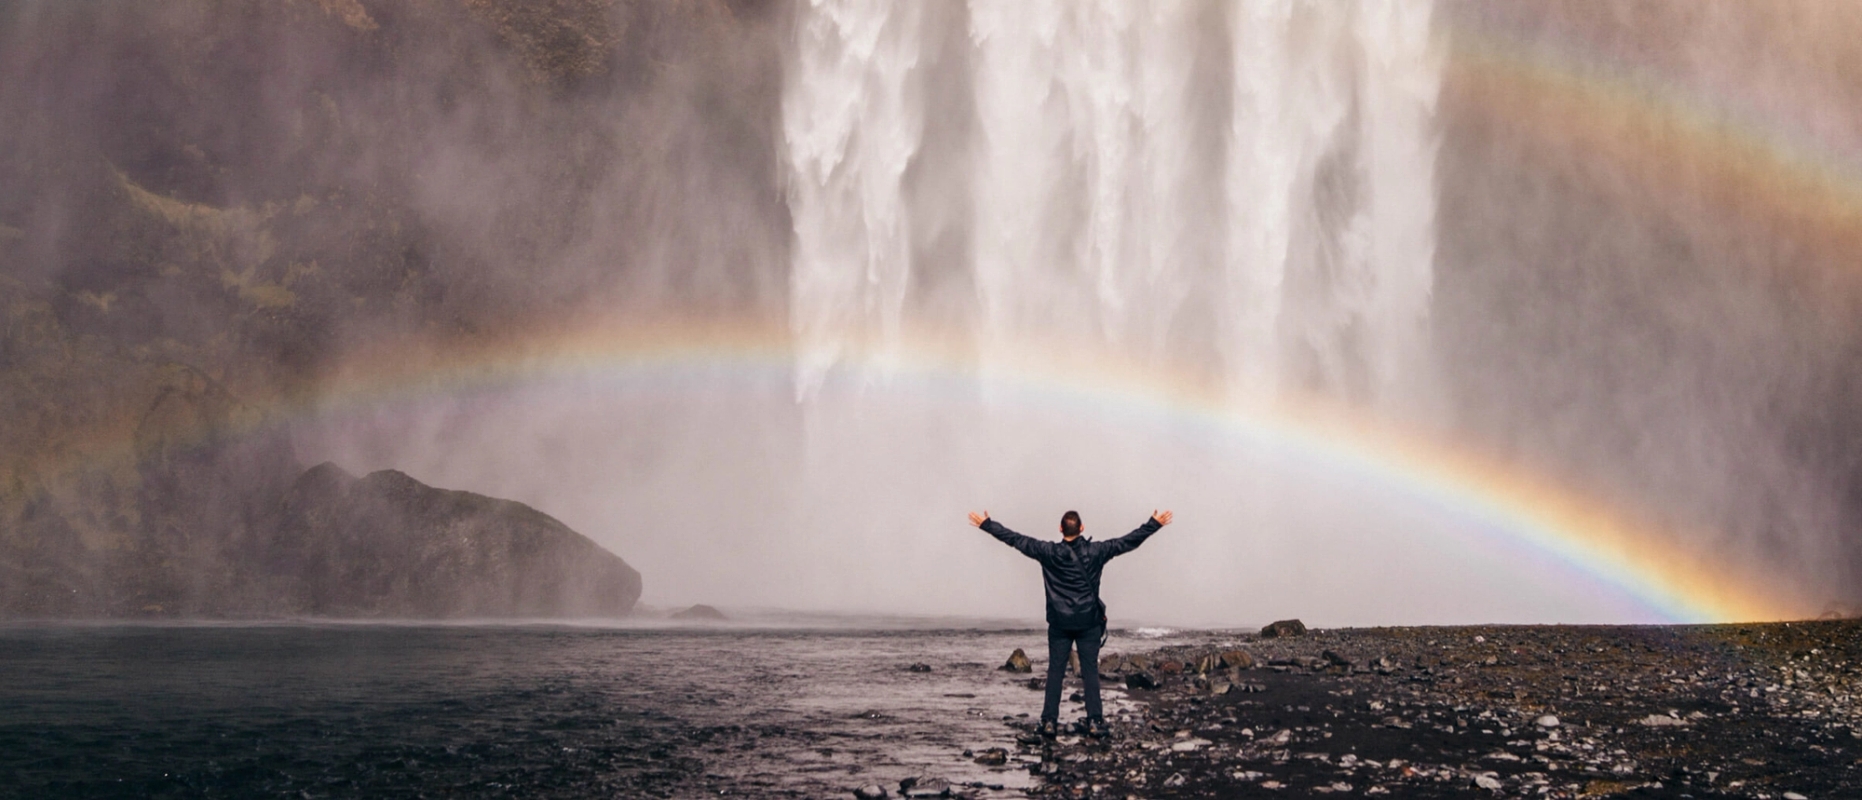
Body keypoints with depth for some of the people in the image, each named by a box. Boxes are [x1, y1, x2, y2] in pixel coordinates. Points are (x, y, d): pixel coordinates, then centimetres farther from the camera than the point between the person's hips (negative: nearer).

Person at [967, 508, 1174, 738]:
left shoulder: (1048, 552, -7)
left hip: (1059, 623, 1)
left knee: (1055, 671, 6)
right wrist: (1154, 524, 5)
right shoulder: (1095, 552, -7)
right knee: (1090, 672, 4)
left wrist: (986, 524, 6)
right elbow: (1129, 541, -3)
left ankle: (1049, 721, 5)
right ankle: (1094, 721, 1)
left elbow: (1015, 539, -2)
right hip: (1089, 622, 0)